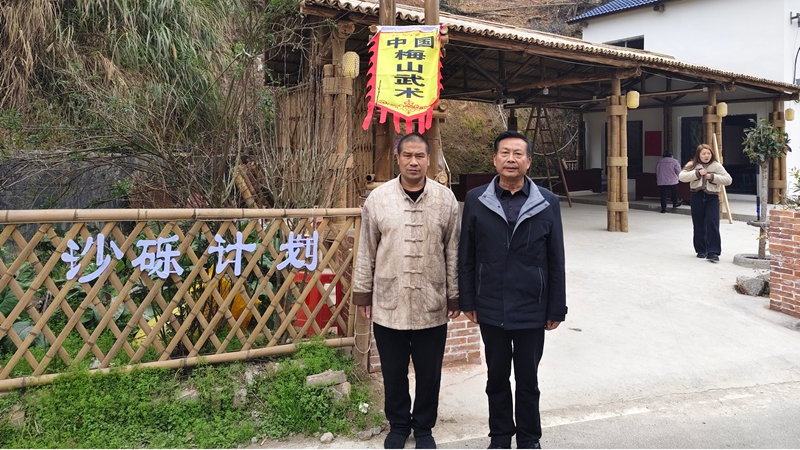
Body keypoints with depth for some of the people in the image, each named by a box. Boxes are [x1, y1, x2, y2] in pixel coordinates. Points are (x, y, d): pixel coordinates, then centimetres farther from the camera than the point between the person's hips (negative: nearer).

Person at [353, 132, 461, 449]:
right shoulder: (378, 199, -3)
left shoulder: (446, 200, -2)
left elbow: (453, 253, 3)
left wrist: (454, 296, 4)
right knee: (393, 373, 14)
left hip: (432, 306, 0)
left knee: (429, 374, 13)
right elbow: (366, 253, 2)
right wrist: (363, 293, 4)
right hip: (388, 304, 0)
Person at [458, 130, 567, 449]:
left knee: (528, 379, 13)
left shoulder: (547, 202, -3)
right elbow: (466, 256, 1)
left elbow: (556, 261, -1)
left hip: (531, 310, 0)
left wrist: (556, 308, 0)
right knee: (497, 378, 15)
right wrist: (467, 301, 0)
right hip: (491, 309, 1)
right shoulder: (475, 200, -2)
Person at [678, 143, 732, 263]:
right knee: (698, 225, 7)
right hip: (697, 196, 1)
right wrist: (697, 173, -16)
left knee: (712, 224, -10)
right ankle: (701, 250, 20)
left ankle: (713, 252, -9)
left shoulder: (716, 166, 4)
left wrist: (712, 177, -11)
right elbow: (682, 176, -8)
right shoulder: (692, 165, 5)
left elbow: (728, 180, 0)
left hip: (712, 197, -1)